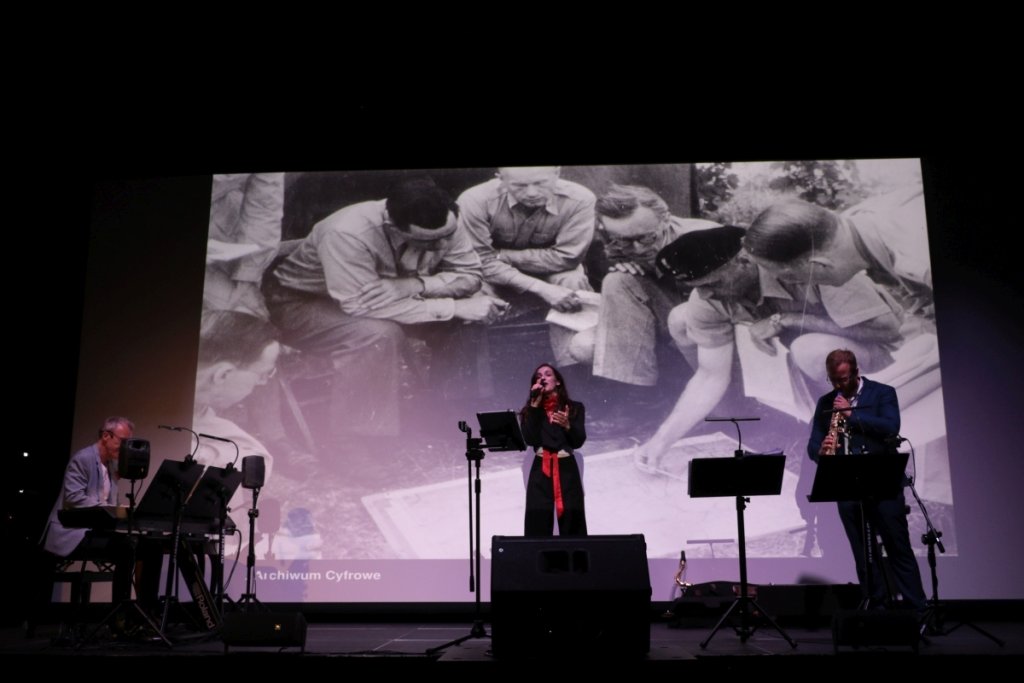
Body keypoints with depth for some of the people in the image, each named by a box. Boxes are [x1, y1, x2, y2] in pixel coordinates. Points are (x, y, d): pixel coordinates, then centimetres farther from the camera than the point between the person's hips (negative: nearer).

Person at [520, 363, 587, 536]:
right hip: (540, 471, 1)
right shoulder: (530, 410, 9)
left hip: (566, 469, -1)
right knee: (538, 524, -5)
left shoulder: (574, 407, 6)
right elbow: (529, 439, -7)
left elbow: (579, 441, -2)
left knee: (571, 523, -3)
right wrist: (535, 405, -7)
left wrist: (567, 425, -22)